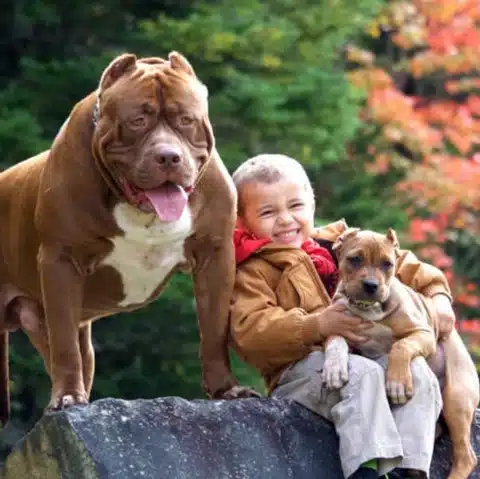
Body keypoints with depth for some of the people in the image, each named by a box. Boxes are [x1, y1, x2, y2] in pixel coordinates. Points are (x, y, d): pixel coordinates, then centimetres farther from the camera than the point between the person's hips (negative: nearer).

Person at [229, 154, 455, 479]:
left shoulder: (343, 245, 21)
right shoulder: (254, 271, 3)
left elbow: (403, 266, 28)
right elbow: (249, 331, -15)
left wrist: (438, 294, 7)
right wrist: (318, 325, -26)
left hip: (370, 352, 6)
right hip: (301, 365, -5)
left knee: (418, 372, -22)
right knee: (361, 374, -34)